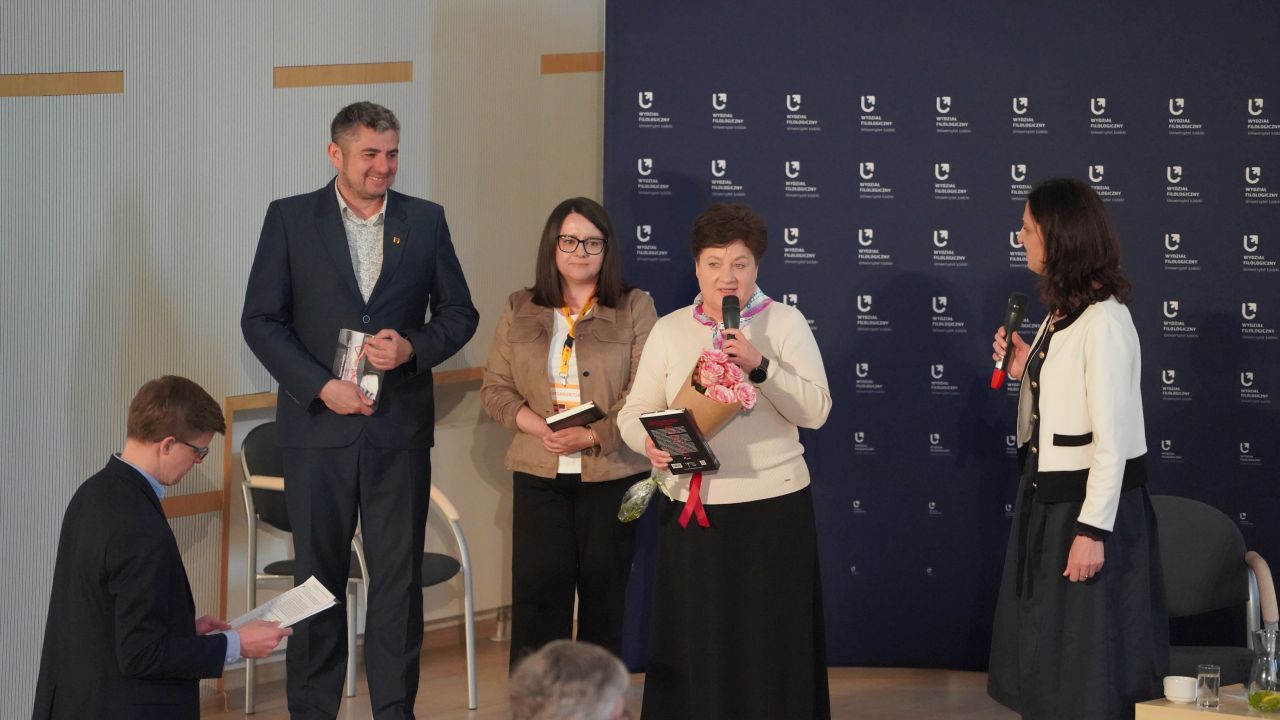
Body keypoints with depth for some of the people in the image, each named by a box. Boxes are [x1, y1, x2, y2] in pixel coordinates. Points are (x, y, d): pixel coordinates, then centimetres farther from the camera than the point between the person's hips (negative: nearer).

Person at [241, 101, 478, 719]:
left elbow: (459, 313, 9)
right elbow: (260, 320, -2)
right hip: (319, 424, -1)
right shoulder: (290, 219, 0)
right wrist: (320, 386, -12)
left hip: (400, 429, 1)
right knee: (318, 575, 6)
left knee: (399, 576, 3)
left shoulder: (425, 221, 5)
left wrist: (413, 347, -11)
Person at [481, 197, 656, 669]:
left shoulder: (635, 309, 2)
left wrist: (594, 435, -19)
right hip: (539, 472, 2)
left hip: (611, 472, -2)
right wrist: (540, 427, -11)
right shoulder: (520, 311, 10)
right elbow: (495, 388, 7)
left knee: (603, 592, 4)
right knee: (537, 593, -3)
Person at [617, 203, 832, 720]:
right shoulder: (669, 330, 8)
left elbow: (816, 411, -7)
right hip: (692, 508, 2)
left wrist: (760, 366, -20)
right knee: (696, 644, 5)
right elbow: (634, 412, 6)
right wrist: (649, 443, -16)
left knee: (769, 647, 1)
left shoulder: (785, 322, 0)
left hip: (773, 507, -2)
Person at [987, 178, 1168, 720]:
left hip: (1088, 503, -9)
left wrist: (1093, 530, -22)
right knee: (1046, 647, 16)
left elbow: (1111, 438, -21)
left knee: (1087, 657, 1)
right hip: (1048, 498, 9)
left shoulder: (1103, 322, -19)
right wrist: (1023, 369, 1)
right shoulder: (1060, 314, 9)